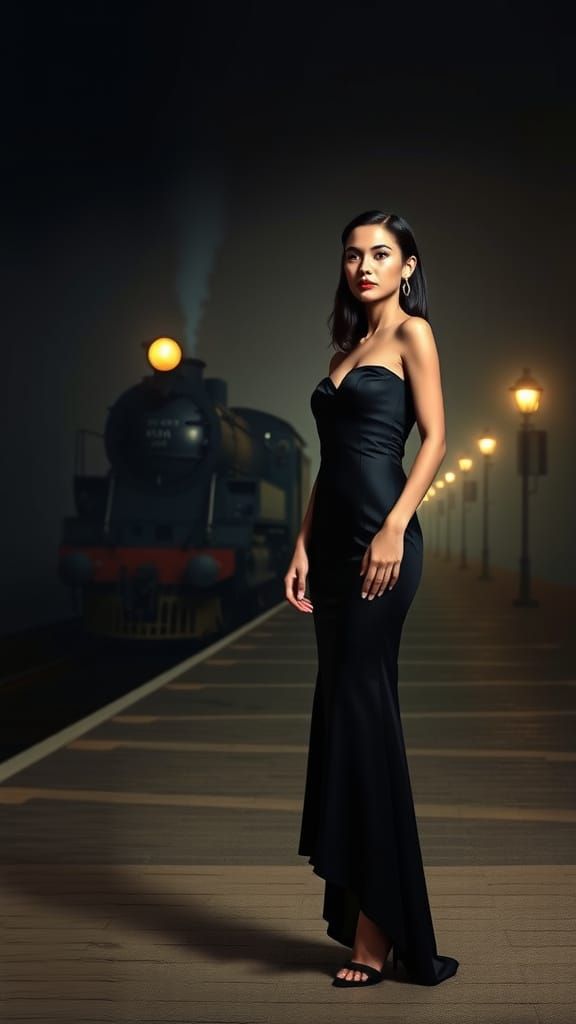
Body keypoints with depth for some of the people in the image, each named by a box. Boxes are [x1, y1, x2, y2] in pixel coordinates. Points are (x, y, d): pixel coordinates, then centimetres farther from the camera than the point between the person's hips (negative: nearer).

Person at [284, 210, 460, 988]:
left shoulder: (412, 333, 1)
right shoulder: (346, 348, 21)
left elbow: (435, 439, -8)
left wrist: (395, 528, -18)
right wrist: (304, 544, 12)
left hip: (379, 538, -8)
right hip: (334, 539, 8)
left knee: (360, 712, -10)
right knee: (345, 714, 7)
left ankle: (380, 928, -5)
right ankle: (359, 912, 14)